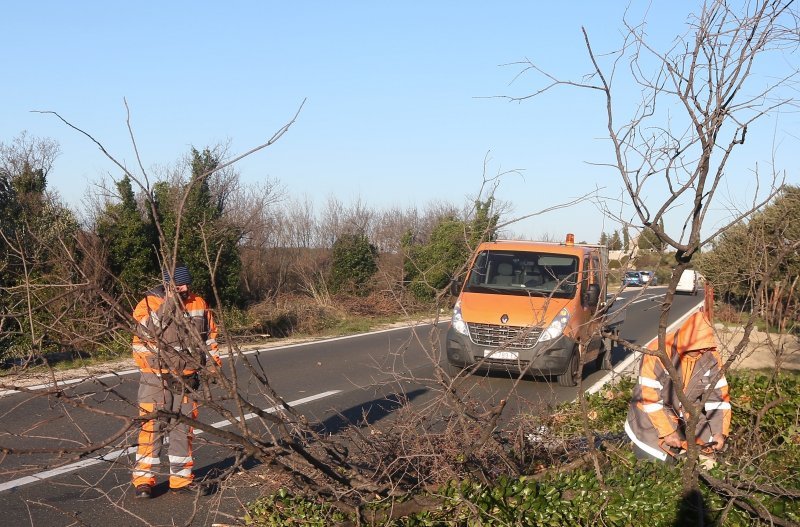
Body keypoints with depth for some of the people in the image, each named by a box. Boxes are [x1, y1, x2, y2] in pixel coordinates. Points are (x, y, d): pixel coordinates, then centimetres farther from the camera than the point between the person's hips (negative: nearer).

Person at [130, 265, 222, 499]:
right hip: (156, 377, -4)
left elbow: (210, 335, 17)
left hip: (187, 377, 4)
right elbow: (141, 343, -14)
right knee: (151, 426, -5)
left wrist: (214, 362, 9)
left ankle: (181, 477, 20)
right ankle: (143, 479, 2)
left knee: (184, 427, 10)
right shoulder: (149, 304, -8)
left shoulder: (199, 304, 6)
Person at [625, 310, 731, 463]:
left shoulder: (711, 357, -13)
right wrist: (667, 431, -25)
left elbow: (718, 395, -7)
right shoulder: (658, 353, -27)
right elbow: (649, 397, -25)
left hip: (687, 415, 5)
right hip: (652, 418, -5)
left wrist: (720, 431, -15)